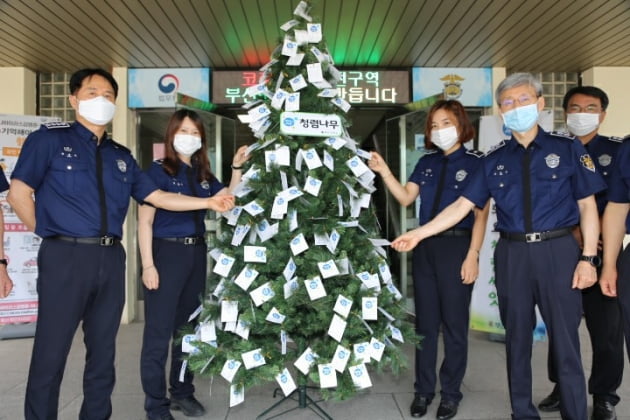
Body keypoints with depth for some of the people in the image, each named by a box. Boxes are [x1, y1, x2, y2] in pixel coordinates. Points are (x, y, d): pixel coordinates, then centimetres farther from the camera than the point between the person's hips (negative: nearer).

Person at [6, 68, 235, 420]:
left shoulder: (121, 156, 16)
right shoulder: (50, 139, 2)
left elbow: (157, 197, 12)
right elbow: (19, 193, 0)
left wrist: (209, 202, 4)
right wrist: (50, 234, -1)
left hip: (111, 260, 5)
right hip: (65, 257, -5)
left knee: (103, 351, 13)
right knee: (51, 353, 2)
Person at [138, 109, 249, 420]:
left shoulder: (203, 175, 12)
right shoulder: (158, 170, -6)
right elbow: (145, 221, -9)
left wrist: (237, 167, 1)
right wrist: (148, 264, -15)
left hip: (196, 253, 6)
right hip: (166, 252, -6)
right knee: (159, 331, 0)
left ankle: (182, 392, 29)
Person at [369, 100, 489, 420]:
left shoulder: (475, 162, -2)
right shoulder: (427, 162, 12)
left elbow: (480, 214, -7)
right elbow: (406, 198, 4)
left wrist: (472, 255, -13)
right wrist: (384, 171, -8)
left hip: (457, 245, -5)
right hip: (425, 246, 5)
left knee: (454, 322, 6)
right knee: (425, 321, 12)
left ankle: (451, 392, 22)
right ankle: (424, 389, 25)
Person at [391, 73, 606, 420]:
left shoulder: (567, 148, 2)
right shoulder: (495, 160, 8)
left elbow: (587, 205, 2)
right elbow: (462, 205, 3)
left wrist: (588, 257, -6)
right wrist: (418, 233, -6)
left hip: (558, 251, -2)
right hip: (512, 254, 3)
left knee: (565, 340, 4)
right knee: (517, 338, 12)